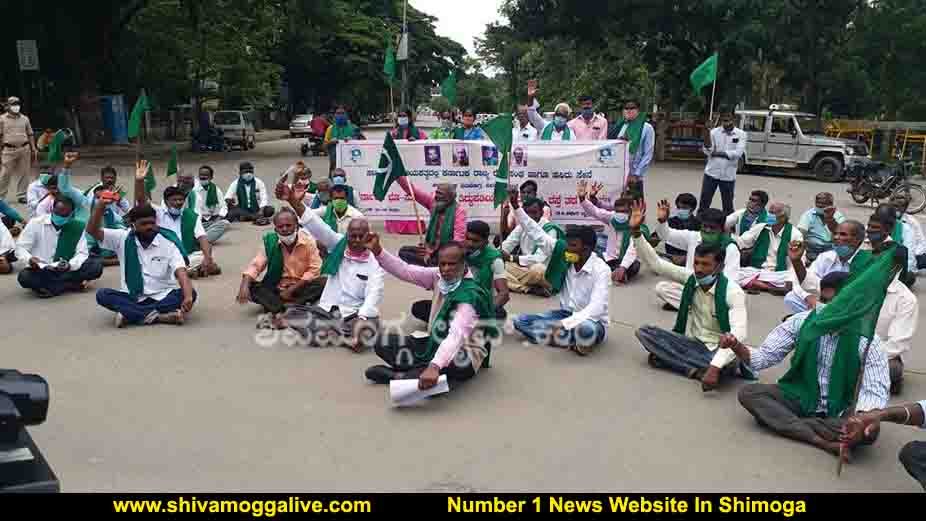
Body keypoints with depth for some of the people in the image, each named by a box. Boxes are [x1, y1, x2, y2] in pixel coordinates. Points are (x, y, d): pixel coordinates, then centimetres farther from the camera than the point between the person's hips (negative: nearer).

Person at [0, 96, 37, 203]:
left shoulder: (24, 119, 13)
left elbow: (30, 134, 16)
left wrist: (34, 149, 8)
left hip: (24, 149, 3)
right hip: (9, 150, -3)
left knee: (24, 174, 4)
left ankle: (22, 195, 13)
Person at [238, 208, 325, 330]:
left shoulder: (308, 241, -9)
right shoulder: (269, 242, -5)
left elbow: (314, 270, -12)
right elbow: (255, 265, -10)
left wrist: (292, 289, -19)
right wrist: (244, 286, -29)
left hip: (301, 287, -1)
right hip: (276, 288, 2)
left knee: (322, 283, -30)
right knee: (251, 287, -22)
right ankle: (278, 312, -42)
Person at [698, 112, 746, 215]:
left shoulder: (741, 135, -2)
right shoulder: (714, 132, 0)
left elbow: (738, 153, -13)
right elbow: (707, 151, -8)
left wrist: (719, 153, -14)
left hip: (728, 175, 0)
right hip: (711, 173, 1)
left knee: (728, 205, 10)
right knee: (704, 201, 5)